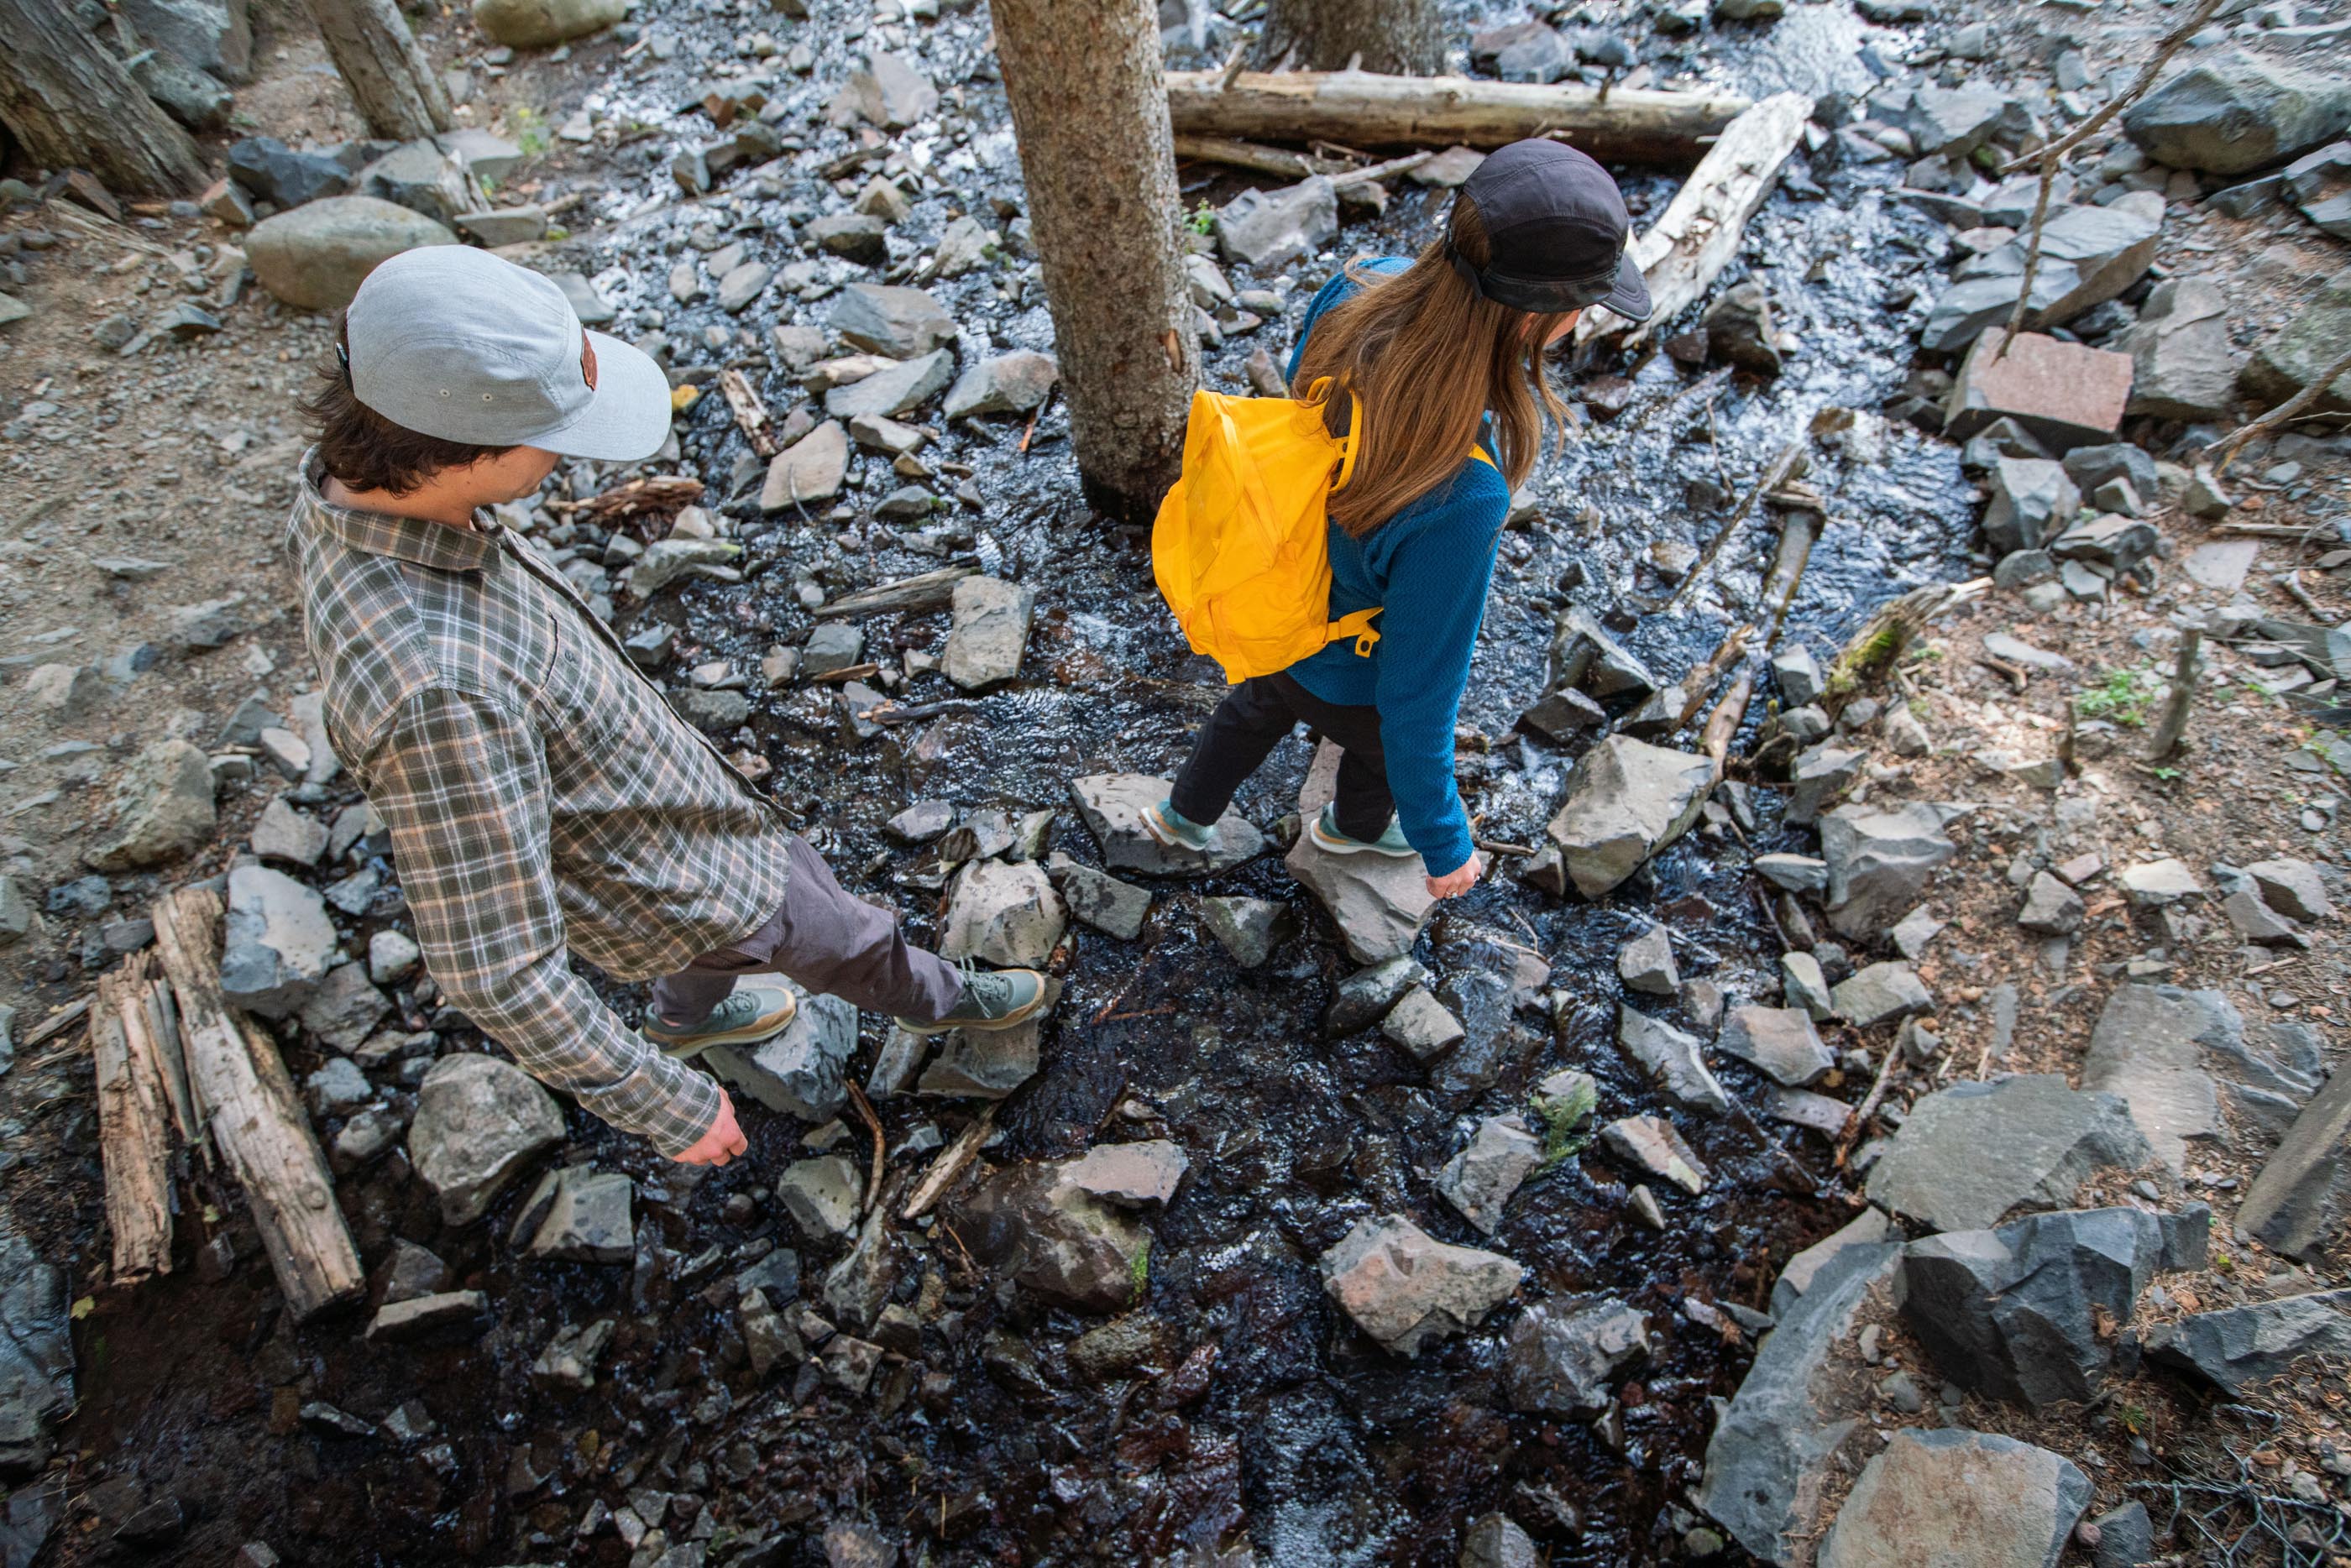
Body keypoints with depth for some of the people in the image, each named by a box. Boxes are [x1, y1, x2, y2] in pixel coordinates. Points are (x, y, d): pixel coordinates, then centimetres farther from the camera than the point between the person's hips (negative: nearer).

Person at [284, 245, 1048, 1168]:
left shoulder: (350, 487, -17)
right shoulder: (437, 692, -45)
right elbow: (493, 969, -37)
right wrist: (666, 1108, -25)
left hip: (669, 788, 7)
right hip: (674, 878, -7)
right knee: (848, 943, 22)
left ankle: (691, 1014, 66)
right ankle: (938, 1001, 56)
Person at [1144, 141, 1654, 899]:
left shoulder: (1357, 290, -26)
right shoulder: (1460, 499, -45)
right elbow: (1416, 694, -33)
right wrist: (1442, 845, -17)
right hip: (1345, 676, -5)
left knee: (1262, 702, 39)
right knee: (1386, 748, 33)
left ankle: (1184, 813, 67)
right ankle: (1354, 825, 69)